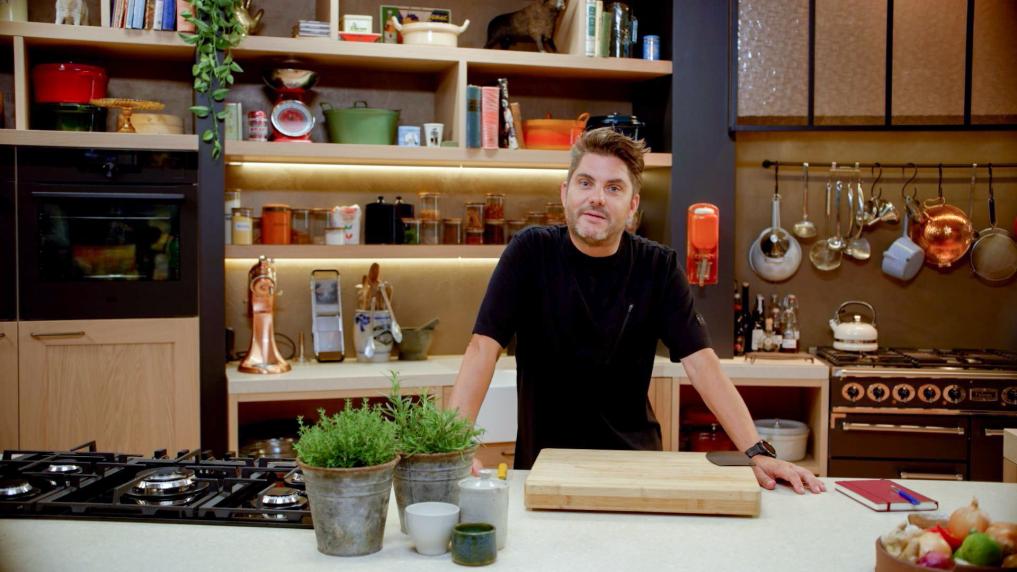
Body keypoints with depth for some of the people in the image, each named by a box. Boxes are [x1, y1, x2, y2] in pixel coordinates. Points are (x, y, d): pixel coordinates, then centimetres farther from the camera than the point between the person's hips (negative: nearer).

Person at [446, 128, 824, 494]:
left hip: (634, 456, 1)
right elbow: (484, 347, -15)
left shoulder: (659, 267, -4)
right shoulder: (531, 252, -8)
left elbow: (701, 364, -7)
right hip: (544, 458, -1)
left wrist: (757, 452, -15)